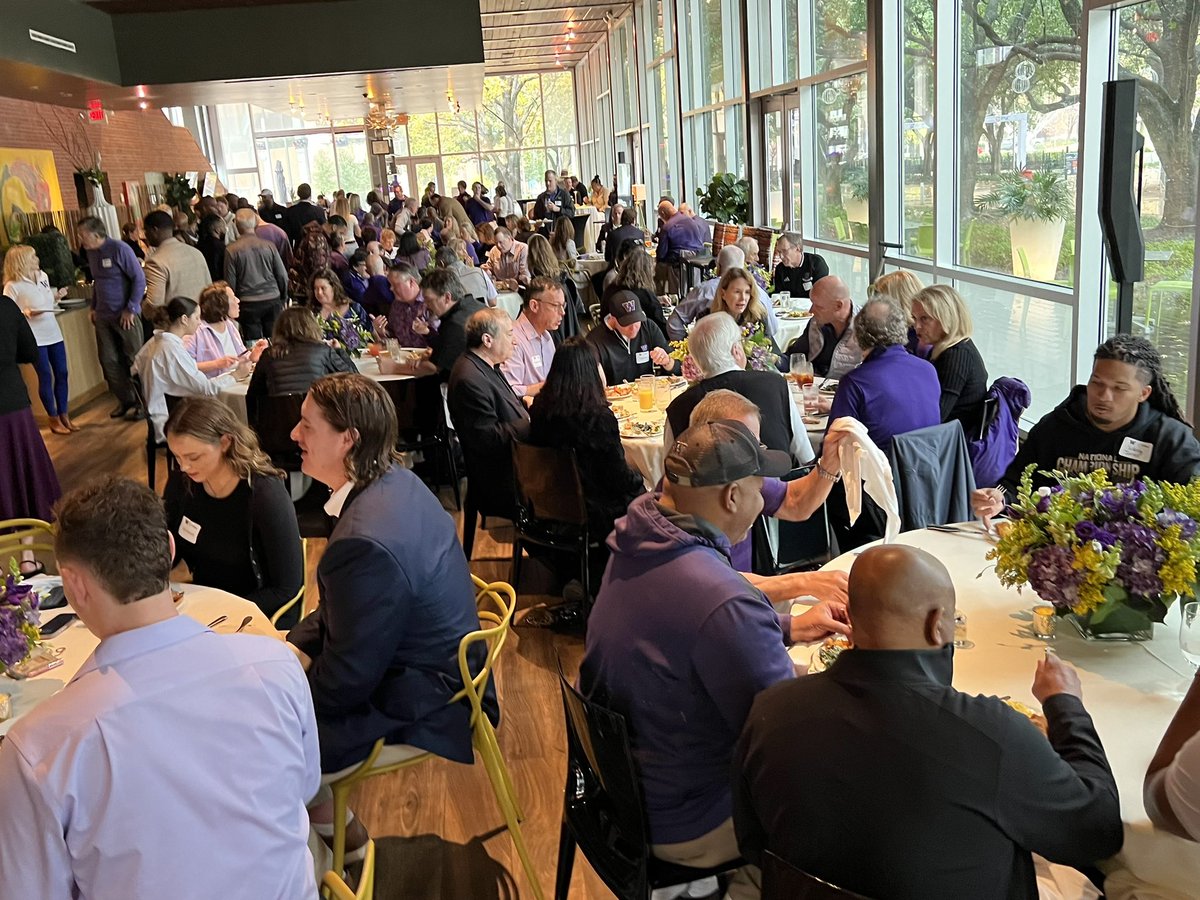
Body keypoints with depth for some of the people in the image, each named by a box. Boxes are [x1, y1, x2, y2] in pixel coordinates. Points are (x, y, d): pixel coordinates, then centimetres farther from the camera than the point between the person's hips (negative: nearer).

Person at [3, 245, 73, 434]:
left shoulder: (43, 276, 6)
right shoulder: (13, 286, -13)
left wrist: (57, 297, -2)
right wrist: (26, 313, -26)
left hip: (54, 334, 6)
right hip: (35, 338, -6)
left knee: (62, 374, 8)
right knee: (46, 377, 1)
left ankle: (64, 416, 19)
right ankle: (54, 419, 12)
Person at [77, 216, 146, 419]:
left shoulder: (119, 249, -12)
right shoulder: (90, 252, 10)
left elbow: (139, 279, -13)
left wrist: (131, 309, -14)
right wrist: (93, 307, 14)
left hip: (125, 315, -7)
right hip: (103, 316, 7)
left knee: (133, 359, 0)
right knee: (108, 360, 7)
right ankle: (125, 400, 19)